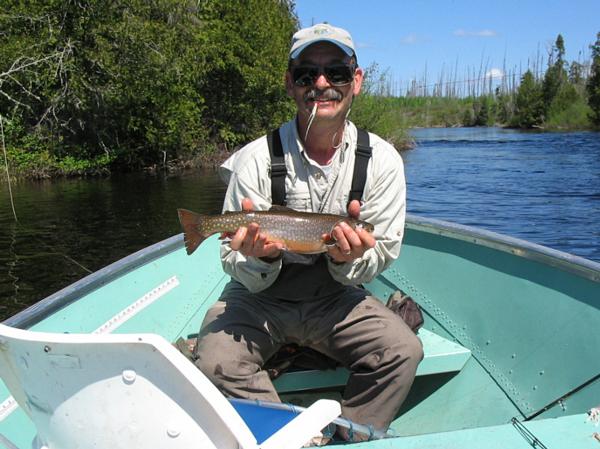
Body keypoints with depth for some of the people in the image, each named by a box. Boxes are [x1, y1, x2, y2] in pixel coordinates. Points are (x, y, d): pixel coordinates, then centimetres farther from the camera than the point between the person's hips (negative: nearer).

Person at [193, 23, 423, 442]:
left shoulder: (381, 160, -9)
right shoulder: (255, 160, -14)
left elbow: (382, 257, -3)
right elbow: (244, 276, -8)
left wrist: (351, 257, -27)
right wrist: (262, 257, -33)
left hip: (335, 296, 2)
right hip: (261, 297, -1)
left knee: (403, 349, -23)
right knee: (217, 362, -28)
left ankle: (349, 440, -1)